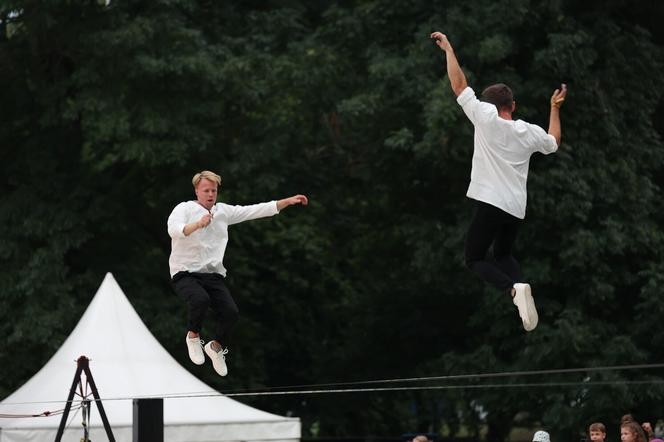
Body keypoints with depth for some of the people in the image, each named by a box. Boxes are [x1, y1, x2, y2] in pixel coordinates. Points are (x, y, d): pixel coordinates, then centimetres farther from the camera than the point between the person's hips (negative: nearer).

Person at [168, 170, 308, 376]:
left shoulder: (224, 211, 12)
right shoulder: (184, 209, -5)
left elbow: (256, 211, 12)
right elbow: (174, 229, -26)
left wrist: (289, 201, 8)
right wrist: (198, 224, -44)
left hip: (213, 274, 5)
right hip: (185, 273, -5)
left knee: (230, 312, -17)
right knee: (201, 299, -35)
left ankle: (217, 346, 14)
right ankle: (193, 336, -4)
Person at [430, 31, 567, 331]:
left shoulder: (486, 117, -6)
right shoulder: (530, 132, 8)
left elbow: (459, 85, -2)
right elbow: (554, 143, 29)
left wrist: (448, 50, 7)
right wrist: (555, 109, 40)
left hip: (489, 203, -5)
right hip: (517, 208, 5)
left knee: (475, 259, 4)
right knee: (502, 255, 26)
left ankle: (513, 289, -22)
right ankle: (520, 287, -3)